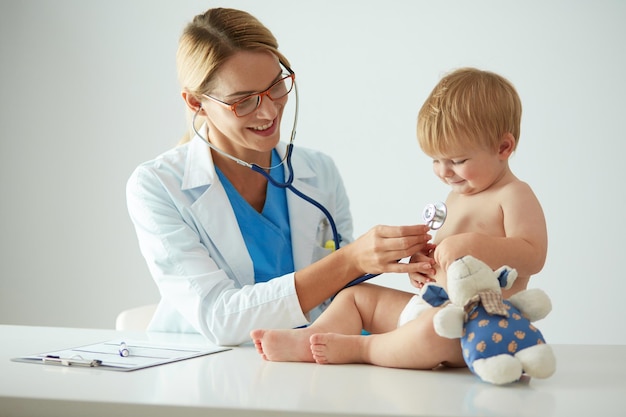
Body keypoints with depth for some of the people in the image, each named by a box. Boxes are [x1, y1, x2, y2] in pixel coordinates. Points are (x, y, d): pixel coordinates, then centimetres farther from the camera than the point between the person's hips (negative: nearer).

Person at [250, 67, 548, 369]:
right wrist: (420, 259, 6)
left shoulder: (514, 196, -6)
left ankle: (357, 348, -25)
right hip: (429, 306, 10)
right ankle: (308, 339, -12)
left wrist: (471, 243, -28)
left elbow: (533, 256, -18)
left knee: (435, 327, -42)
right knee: (356, 294, 11)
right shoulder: (456, 196, 21)